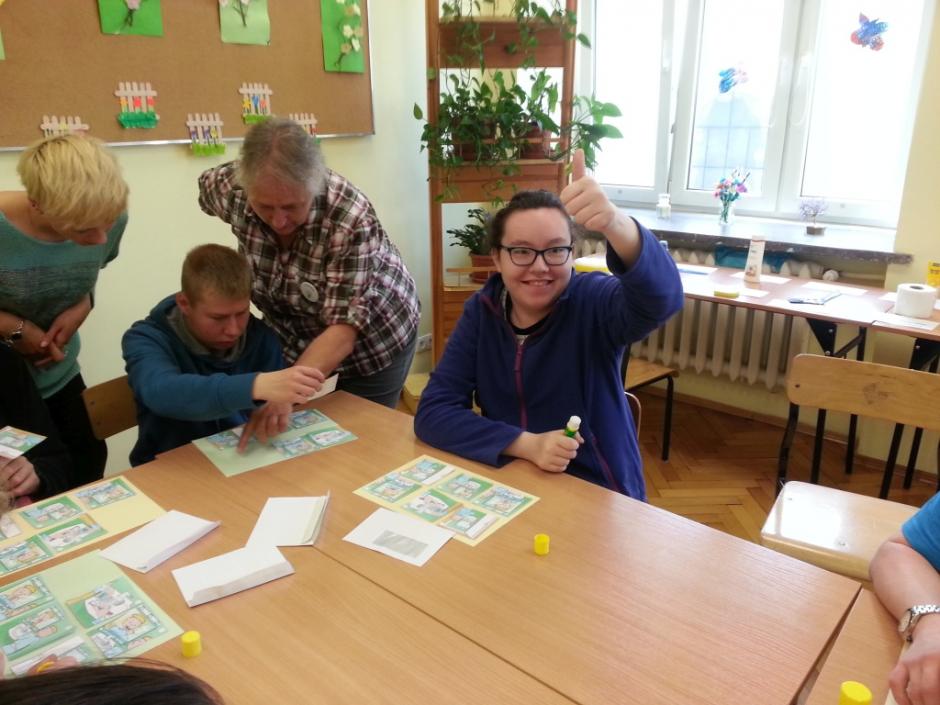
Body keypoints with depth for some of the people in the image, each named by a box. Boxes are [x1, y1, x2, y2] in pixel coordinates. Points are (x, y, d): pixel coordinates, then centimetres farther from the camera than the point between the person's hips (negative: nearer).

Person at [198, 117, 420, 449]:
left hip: (372, 336, -4)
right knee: (283, 433, 13)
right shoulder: (230, 188, -23)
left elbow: (344, 329, -38)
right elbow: (208, 187, 3)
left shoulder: (351, 220, -36)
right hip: (298, 332, 4)